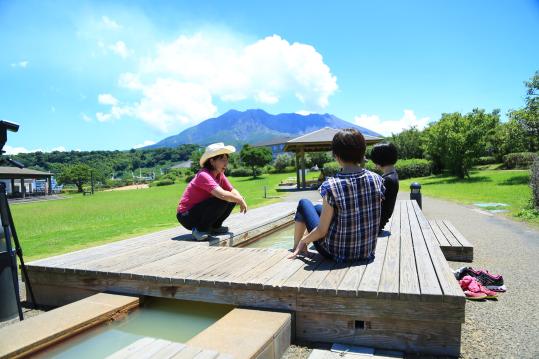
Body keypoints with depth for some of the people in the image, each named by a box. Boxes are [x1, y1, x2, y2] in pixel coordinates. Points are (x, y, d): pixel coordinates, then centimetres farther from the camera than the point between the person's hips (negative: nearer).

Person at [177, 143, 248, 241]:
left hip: (200, 212, 8)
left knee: (232, 199, -1)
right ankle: (200, 229, -12)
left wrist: (240, 199, -15)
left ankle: (214, 226, 10)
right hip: (186, 217, -8)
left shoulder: (220, 175, 1)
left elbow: (232, 190, 8)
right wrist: (240, 200, -22)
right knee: (221, 201, -29)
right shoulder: (203, 175, -25)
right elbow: (222, 195, -38)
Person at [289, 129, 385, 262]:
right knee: (318, 207, 27)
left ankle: (296, 248, 37)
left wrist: (303, 241, 1)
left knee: (304, 204, 18)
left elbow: (322, 231, -20)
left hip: (337, 254, -5)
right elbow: (370, 215, 3)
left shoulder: (331, 186, -27)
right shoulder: (377, 179, -12)